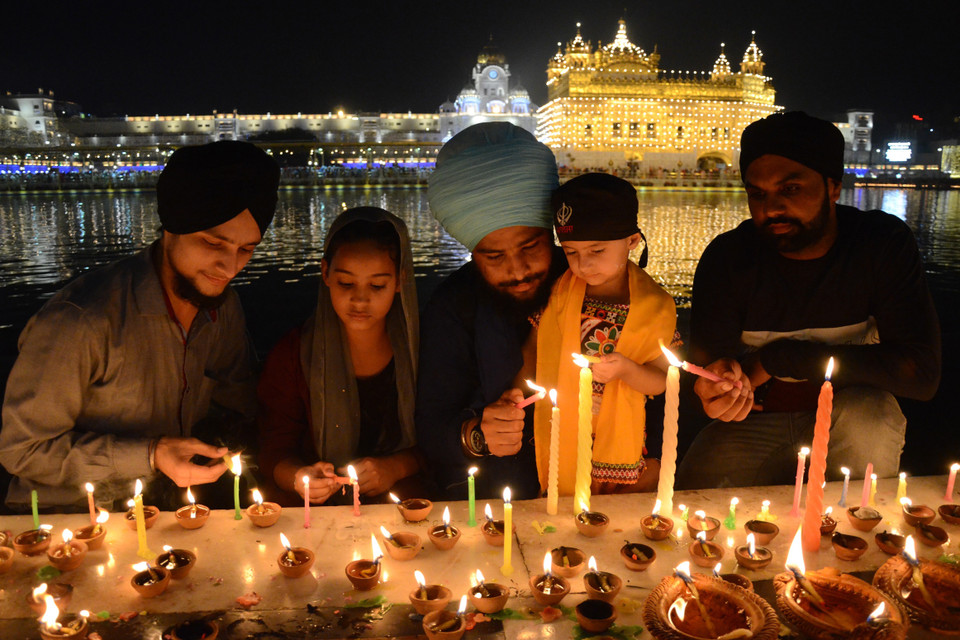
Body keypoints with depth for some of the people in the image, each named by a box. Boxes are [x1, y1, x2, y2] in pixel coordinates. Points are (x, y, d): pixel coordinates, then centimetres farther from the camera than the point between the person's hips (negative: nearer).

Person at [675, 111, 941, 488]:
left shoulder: (883, 243, -13)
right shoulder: (728, 256, -12)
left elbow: (922, 374, -21)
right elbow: (708, 362, -10)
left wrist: (784, 358, -24)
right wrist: (718, 387, -37)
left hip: (851, 413, 1)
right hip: (755, 420, 0)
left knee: (868, 413, -33)